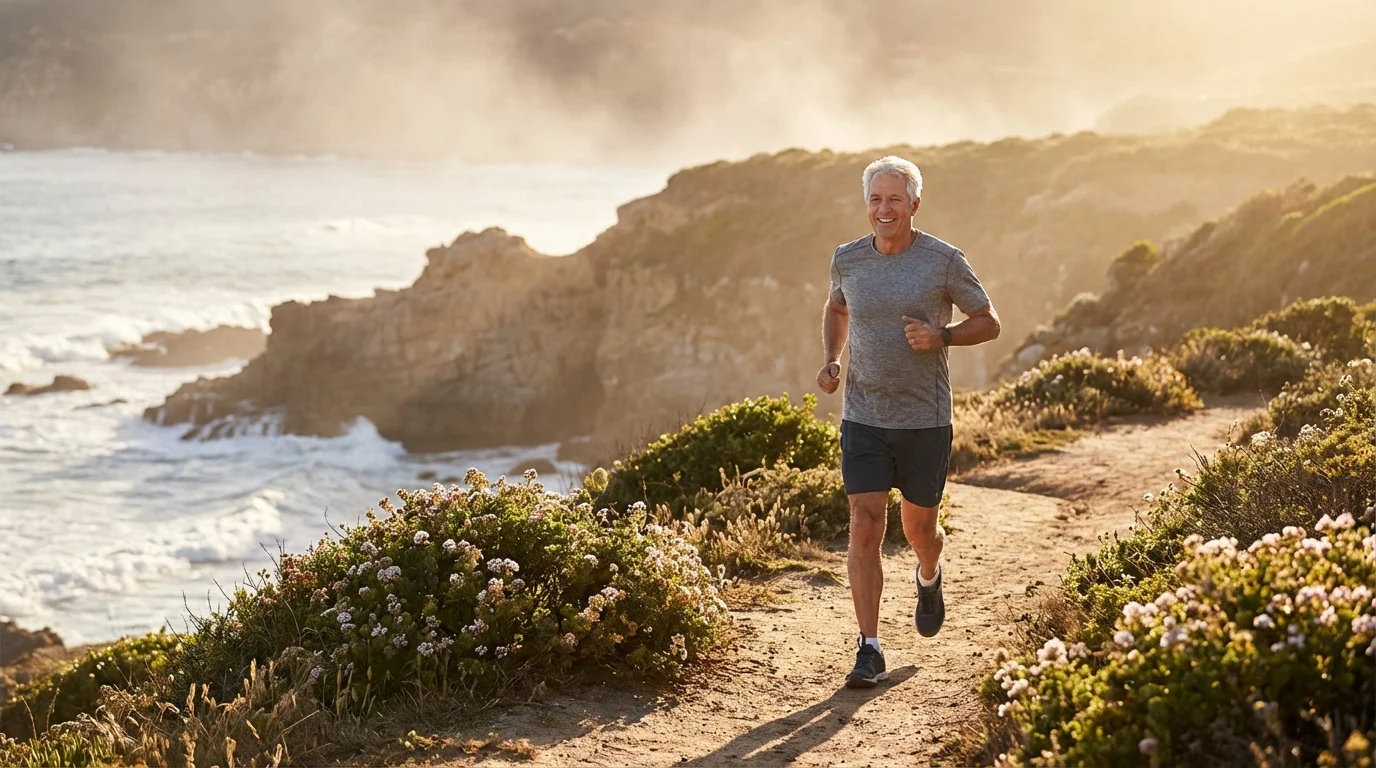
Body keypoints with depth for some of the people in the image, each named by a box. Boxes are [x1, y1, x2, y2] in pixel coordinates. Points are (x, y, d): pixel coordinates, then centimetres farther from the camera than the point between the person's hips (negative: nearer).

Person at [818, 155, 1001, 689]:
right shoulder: (847, 260, 1)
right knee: (865, 530, -9)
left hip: (925, 422, -1)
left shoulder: (944, 261, -7)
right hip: (863, 420, 1)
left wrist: (940, 336, -17)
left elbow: (989, 323, 2)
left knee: (919, 527, 13)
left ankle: (929, 579, 49)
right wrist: (831, 360, 5)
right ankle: (870, 651, -4)